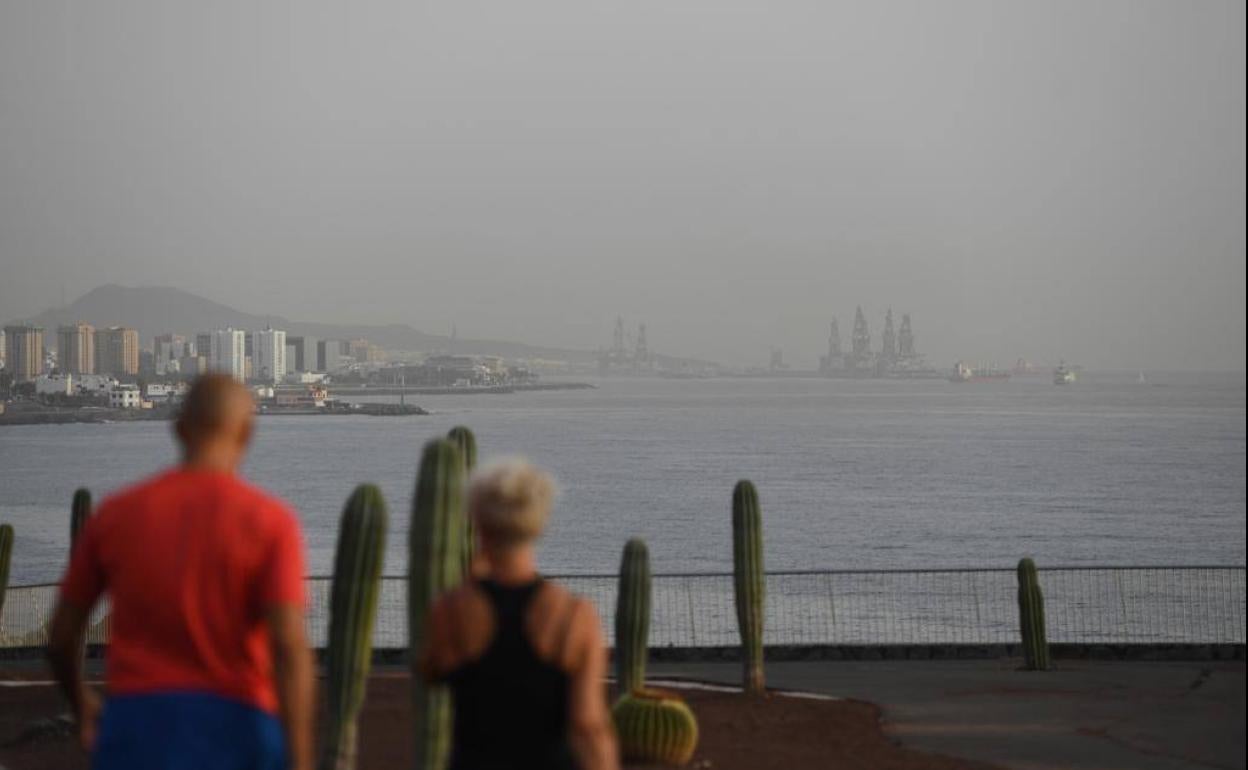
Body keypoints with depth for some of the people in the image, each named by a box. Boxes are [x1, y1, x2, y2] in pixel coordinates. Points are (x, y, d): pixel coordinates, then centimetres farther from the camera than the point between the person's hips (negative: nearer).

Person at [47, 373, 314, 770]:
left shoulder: (113, 515, 2)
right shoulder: (270, 522, -7)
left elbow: (60, 637, 8)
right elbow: (289, 648, -18)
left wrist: (82, 705, 30)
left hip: (138, 738, 2)